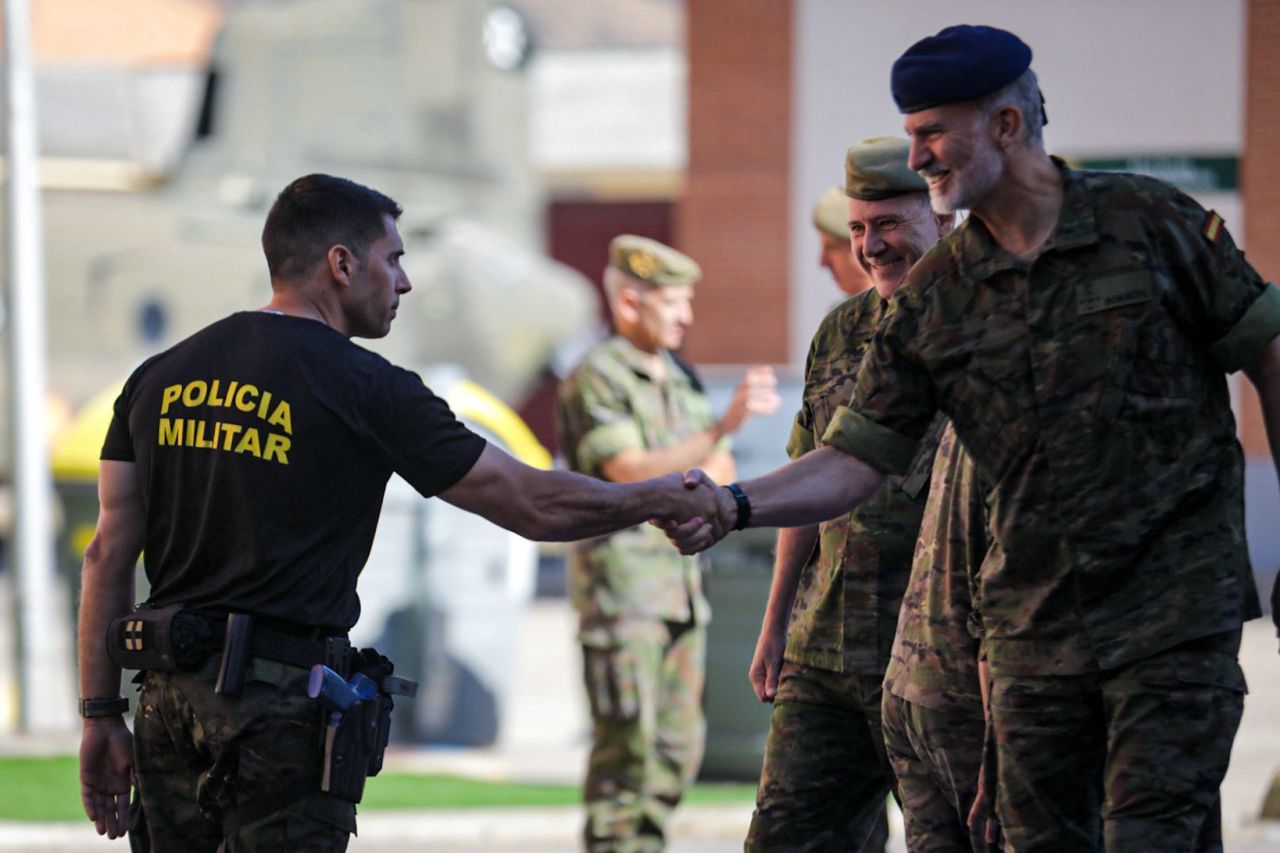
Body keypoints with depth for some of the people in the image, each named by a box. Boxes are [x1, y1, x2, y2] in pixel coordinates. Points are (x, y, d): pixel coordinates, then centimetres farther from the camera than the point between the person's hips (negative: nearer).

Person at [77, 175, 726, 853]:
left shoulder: (158, 378, 10)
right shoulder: (366, 389, -6)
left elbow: (108, 554, 9)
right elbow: (537, 507, -3)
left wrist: (101, 713, 12)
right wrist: (667, 499, 12)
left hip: (167, 695, 6)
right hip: (282, 702, -6)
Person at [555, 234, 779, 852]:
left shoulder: (680, 377, 15)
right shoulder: (595, 379, -10)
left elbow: (721, 476, 16)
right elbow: (631, 475, -23)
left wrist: (668, 484, -8)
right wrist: (724, 424, -31)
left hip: (682, 579, 8)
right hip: (620, 576, -8)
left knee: (679, 743, 8)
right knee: (627, 742, -10)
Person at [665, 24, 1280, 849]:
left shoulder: (1150, 222, -4)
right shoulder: (935, 297, 4)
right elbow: (854, 460, 3)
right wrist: (736, 505, -15)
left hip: (1176, 604, -4)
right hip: (1035, 620, 4)